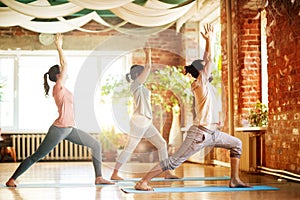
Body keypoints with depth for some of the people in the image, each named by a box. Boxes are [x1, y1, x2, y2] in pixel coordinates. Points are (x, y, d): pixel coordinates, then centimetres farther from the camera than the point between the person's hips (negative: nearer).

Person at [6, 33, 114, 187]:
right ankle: (12, 179, 8)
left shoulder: (61, 88, 11)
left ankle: (99, 177, 8)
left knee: (96, 145, 7)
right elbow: (65, 65, -15)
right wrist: (59, 47, -10)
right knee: (36, 157, -3)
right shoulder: (58, 87, -13)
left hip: (70, 130, 9)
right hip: (58, 129, -9)